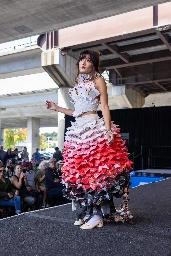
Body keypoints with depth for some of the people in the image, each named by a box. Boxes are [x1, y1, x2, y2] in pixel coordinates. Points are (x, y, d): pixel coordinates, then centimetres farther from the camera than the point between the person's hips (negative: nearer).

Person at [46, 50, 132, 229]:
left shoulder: (98, 80, 6)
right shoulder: (78, 84, 22)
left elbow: (105, 107, -4)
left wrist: (108, 130, -16)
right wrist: (57, 108, 25)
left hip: (94, 128, -7)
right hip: (78, 130, 7)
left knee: (96, 169, -10)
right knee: (80, 171, 4)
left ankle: (98, 214, -3)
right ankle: (87, 210, 15)